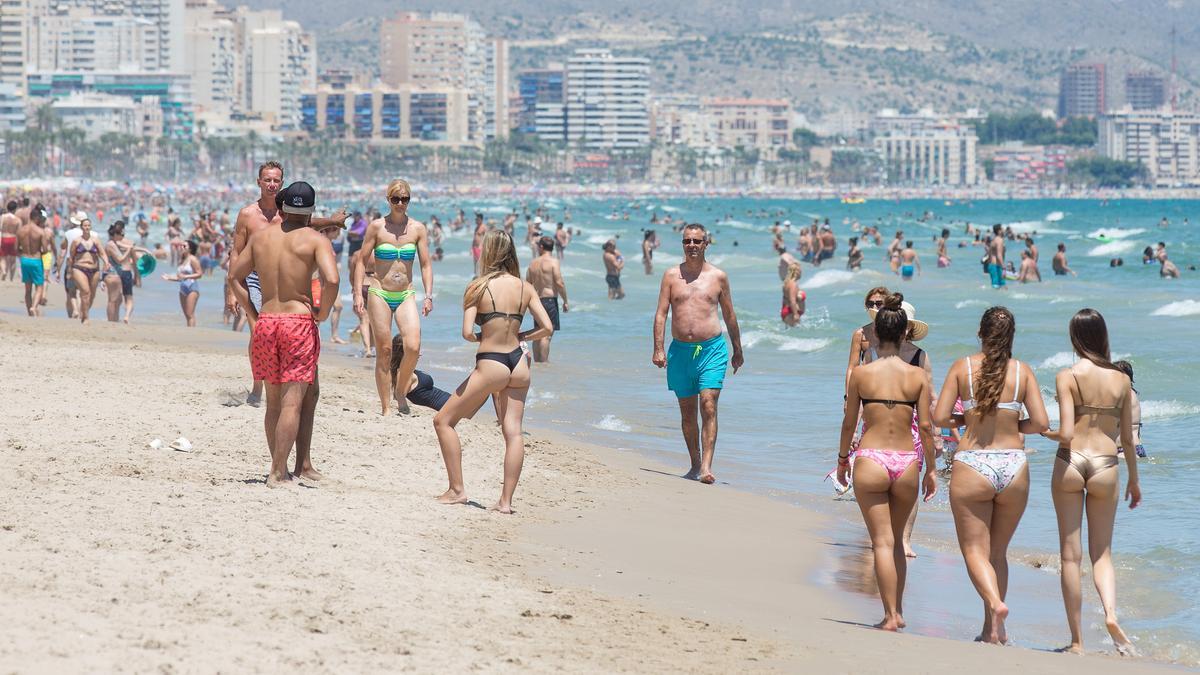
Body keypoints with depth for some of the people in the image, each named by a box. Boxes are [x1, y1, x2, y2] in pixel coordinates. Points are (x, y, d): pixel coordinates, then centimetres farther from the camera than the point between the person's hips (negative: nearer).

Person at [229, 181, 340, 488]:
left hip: (265, 322, 4)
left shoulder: (260, 236, 9)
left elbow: (235, 276, 13)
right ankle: (278, 473, -6)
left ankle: (304, 465, 20)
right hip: (299, 321, -4)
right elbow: (332, 279, -20)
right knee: (292, 401, -2)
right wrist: (323, 312, -4)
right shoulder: (315, 239, -5)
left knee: (274, 399, 16)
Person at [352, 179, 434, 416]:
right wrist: (358, 293, -6)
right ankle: (385, 407, 5)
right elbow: (362, 261, 2)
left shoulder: (418, 229, 5)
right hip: (380, 295, -1)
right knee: (384, 352, -1)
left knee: (413, 347, -17)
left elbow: (425, 264, 6)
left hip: (406, 296, 1)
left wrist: (428, 296, -3)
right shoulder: (377, 227, 0)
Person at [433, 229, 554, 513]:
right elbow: (547, 328, 0)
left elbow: (467, 333, -15)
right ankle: (506, 500, 2)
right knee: (513, 431, 6)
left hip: (490, 365, -5)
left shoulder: (478, 287, -9)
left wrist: (482, 337, 6)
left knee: (443, 421, 8)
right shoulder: (525, 287, 3)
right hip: (518, 363, 5)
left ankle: (457, 490, 6)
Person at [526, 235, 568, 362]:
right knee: (547, 335, -9)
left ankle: (537, 361, 16)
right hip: (550, 299, -6)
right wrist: (565, 301, -7)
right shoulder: (553, 262, -7)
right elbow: (559, 283, -15)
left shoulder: (533, 263, 11)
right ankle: (544, 362, -13)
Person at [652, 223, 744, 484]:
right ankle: (695, 465, 23)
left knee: (708, 407, -14)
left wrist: (737, 350, 18)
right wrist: (658, 350, -7)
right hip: (680, 350, 2)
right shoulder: (672, 275, 6)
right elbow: (661, 313, 3)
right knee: (687, 412, 10)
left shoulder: (718, 276, 6)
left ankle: (706, 467, -21)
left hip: (712, 349, -2)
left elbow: (729, 315, 14)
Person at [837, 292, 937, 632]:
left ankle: (890, 615, -4)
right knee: (896, 540, 19)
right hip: (907, 463, 2)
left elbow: (849, 423, 1)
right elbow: (926, 426, -1)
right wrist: (930, 470, 8)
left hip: (870, 462, -2)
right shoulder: (918, 375, -2)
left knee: (882, 542, 2)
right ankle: (898, 610, 23)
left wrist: (842, 459, 16)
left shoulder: (860, 373, -5)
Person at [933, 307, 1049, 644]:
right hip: (1013, 467, 2)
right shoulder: (1022, 371, 1)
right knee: (998, 551, 17)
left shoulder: (962, 367, -2)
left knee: (975, 550, 3)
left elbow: (939, 418, -5)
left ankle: (995, 603, -24)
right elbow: (1041, 423, -3)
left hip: (972, 466, -2)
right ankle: (991, 629, 18)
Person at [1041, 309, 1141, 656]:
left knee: (1070, 554, 6)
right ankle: (1111, 614, -15)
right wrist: (1134, 480, 19)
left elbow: (1066, 433, -13)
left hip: (1070, 464, -2)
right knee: (1102, 553, 13)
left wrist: (1046, 433, 9)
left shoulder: (1067, 377, -6)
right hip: (1105, 468, 2)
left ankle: (1077, 641, 7)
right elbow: (1127, 437, 8)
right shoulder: (1121, 379, 3)